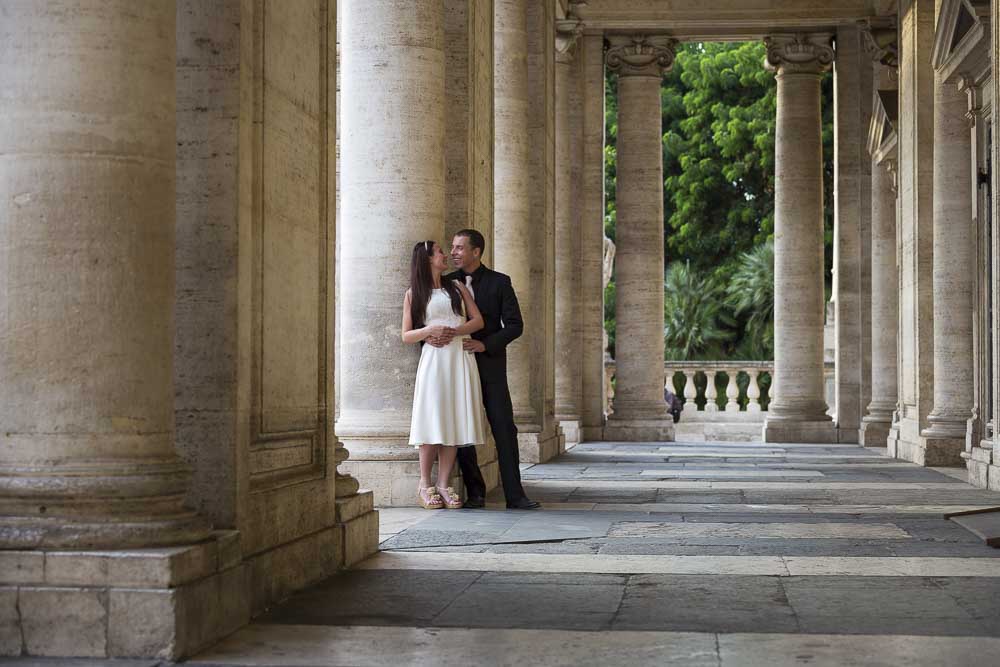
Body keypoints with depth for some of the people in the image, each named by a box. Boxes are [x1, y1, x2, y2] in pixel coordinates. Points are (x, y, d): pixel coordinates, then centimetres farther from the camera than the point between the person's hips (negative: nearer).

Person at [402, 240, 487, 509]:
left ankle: (443, 484, 0)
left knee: (454, 421, -2)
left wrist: (453, 332, -8)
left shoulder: (457, 288, 17)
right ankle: (425, 484, -1)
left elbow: (478, 320, 8)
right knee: (433, 420, -9)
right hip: (433, 359, -3)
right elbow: (406, 335, 6)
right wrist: (429, 331, -12)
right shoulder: (414, 294, 10)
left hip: (461, 358, 3)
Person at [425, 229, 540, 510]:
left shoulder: (499, 283, 2)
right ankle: (475, 492, 12)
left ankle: (514, 495, -5)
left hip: (489, 366, -2)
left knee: (505, 430, -6)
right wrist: (430, 336, -17)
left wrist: (485, 344, -16)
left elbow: (514, 325, -2)